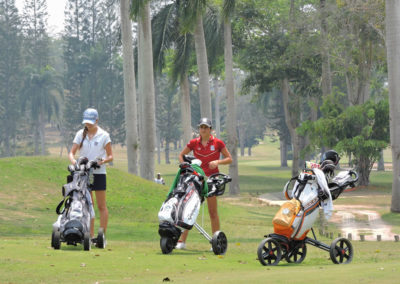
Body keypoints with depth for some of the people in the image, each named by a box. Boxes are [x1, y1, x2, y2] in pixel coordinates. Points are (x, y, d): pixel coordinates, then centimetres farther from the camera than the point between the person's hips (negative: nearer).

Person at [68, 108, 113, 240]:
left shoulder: (103, 135, 0)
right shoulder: (80, 134, 7)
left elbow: (110, 156, 2)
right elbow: (72, 152, 4)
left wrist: (103, 161, -19)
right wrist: (73, 161, -18)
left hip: (98, 173, -3)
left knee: (101, 206, -2)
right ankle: (90, 235, 8)